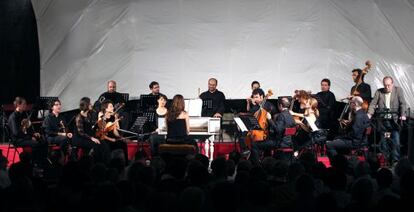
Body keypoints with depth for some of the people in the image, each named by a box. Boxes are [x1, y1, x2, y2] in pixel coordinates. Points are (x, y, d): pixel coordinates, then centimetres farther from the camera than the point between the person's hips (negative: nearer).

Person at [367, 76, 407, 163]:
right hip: (383, 121, 2)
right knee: (383, 143, 6)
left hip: (394, 121, -2)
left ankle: (395, 162, -1)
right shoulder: (379, 92, 7)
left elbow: (403, 103, -5)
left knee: (396, 142, -8)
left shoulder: (398, 90, 3)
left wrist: (403, 115, -19)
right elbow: (373, 104, 2)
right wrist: (369, 114, -14)